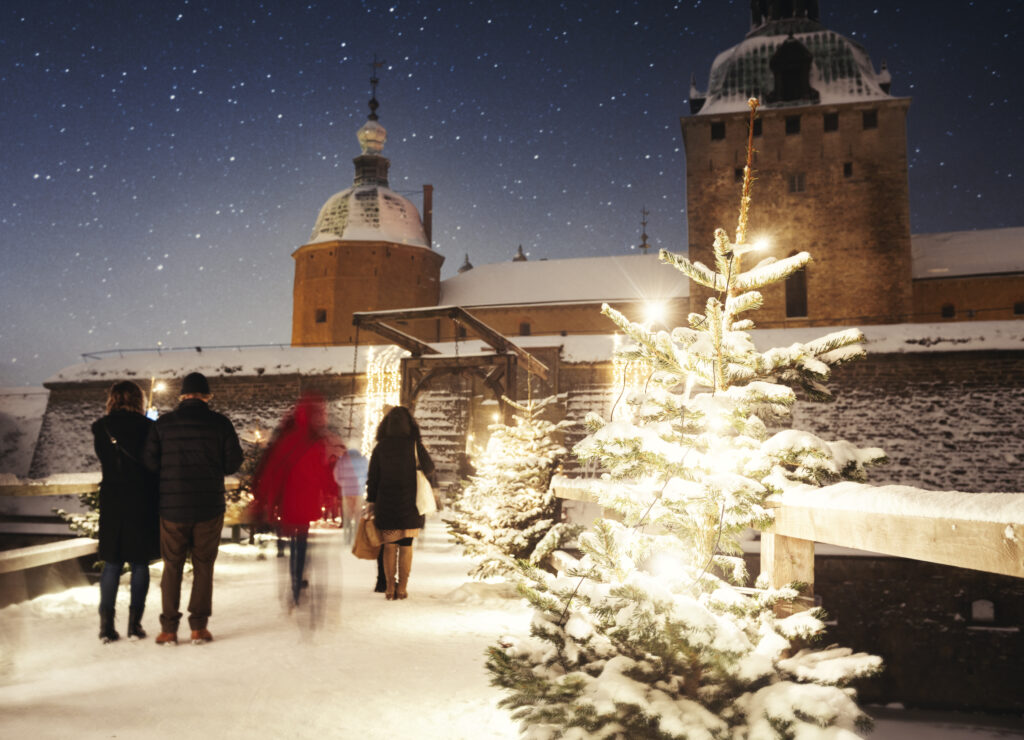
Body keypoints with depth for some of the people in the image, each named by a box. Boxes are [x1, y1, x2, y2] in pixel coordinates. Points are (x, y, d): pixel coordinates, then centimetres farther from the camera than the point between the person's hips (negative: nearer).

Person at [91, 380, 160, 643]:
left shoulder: (101, 427, 0)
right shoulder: (148, 427, -6)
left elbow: (104, 460, 4)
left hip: (112, 502, 2)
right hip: (143, 501, -2)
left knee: (112, 563, 10)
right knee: (140, 563, 7)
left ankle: (106, 623, 8)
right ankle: (135, 623, 7)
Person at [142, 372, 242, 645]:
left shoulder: (163, 424, -2)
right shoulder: (220, 423, -5)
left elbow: (150, 462, -4)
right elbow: (233, 463, -4)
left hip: (172, 507, 1)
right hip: (209, 507, -1)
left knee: (172, 567, 12)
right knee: (203, 566, 10)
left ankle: (169, 628, 13)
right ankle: (199, 627, 10)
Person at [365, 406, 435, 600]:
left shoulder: (380, 448, -2)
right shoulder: (415, 445, -7)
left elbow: (372, 477, -1)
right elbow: (429, 470, 1)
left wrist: (371, 502, 7)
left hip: (386, 503, 1)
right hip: (409, 504, -1)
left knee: (389, 546, 10)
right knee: (406, 546, 8)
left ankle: (390, 587, 11)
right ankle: (402, 588, 8)